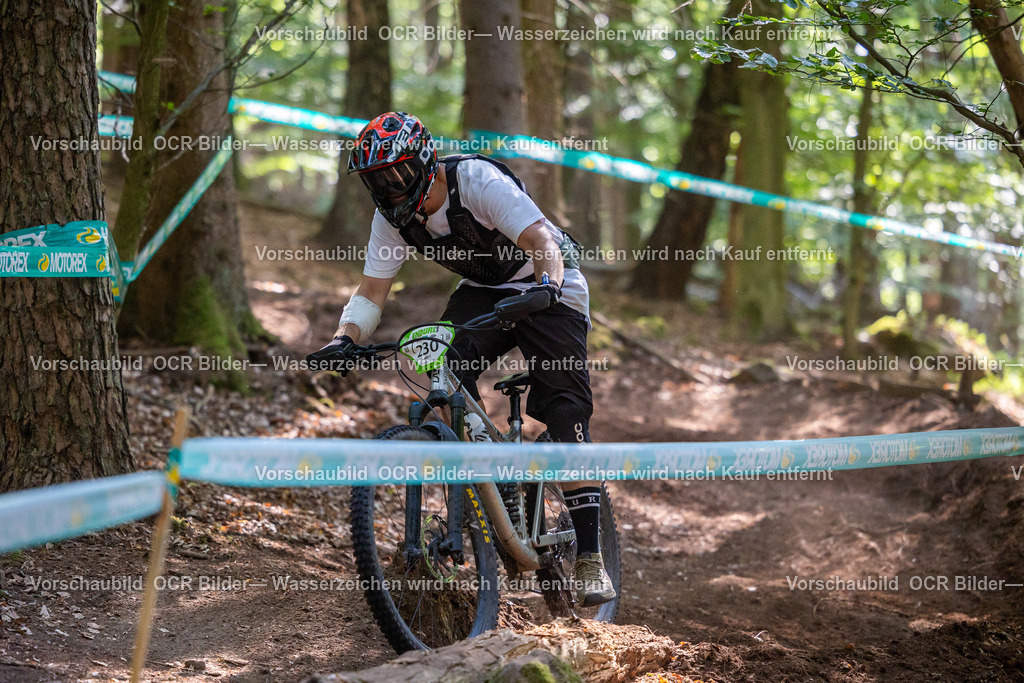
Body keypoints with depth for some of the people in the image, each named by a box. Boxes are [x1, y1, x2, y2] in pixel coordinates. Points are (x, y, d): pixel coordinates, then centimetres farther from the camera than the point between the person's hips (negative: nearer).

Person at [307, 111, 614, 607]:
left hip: (548, 290, -5)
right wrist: (345, 338, -29)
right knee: (445, 368, -25)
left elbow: (542, 242, -34)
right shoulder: (391, 217, -11)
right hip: (482, 291, 5)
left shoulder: (479, 180, -28)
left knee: (566, 416, -16)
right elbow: (371, 291, -10)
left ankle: (589, 559, -13)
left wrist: (548, 287, -54)